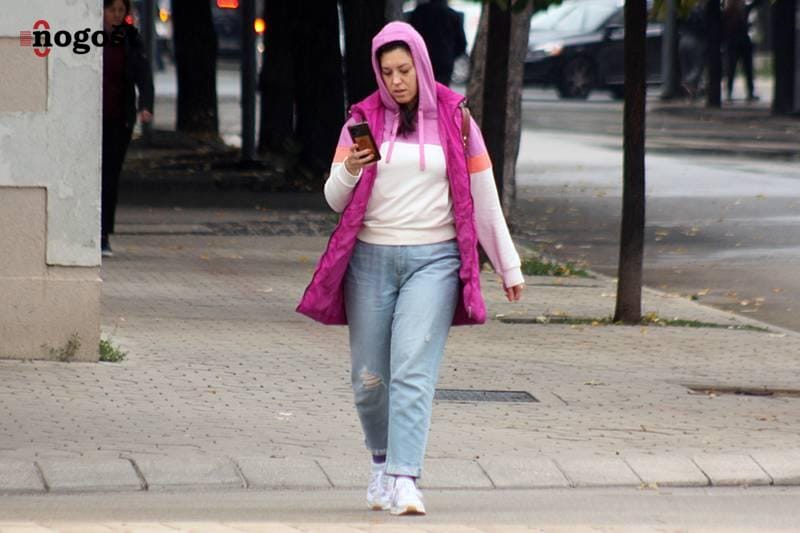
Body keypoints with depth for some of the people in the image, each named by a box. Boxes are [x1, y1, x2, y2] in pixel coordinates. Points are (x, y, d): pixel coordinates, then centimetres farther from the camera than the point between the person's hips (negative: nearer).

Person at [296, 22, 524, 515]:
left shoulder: (454, 118, 3)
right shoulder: (364, 119, 7)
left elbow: (484, 197, 8)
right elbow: (335, 199, 6)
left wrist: (509, 266, 10)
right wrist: (349, 172, -16)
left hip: (435, 260, -2)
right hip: (371, 258, 2)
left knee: (414, 372, -16)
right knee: (369, 378, 6)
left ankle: (404, 479, -22)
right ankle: (382, 458, 31)